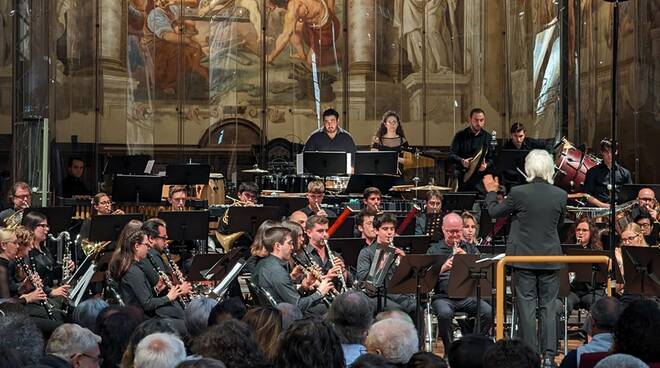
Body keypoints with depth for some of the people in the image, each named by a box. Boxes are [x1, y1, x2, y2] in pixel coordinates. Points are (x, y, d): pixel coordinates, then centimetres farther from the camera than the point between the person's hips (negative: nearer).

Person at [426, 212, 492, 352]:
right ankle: (449, 350, -16)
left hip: (468, 296, 2)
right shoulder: (434, 250, 11)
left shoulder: (470, 249, 18)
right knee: (444, 313, -35)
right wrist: (443, 268, -17)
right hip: (443, 297, -2)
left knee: (487, 311, -26)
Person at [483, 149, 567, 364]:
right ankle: (549, 356, 5)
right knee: (548, 307, 7)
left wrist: (491, 192, 19)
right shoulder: (560, 195, -4)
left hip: (524, 257, -2)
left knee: (526, 306, 3)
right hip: (550, 258, 2)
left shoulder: (518, 193, -13)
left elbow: (494, 212, 2)